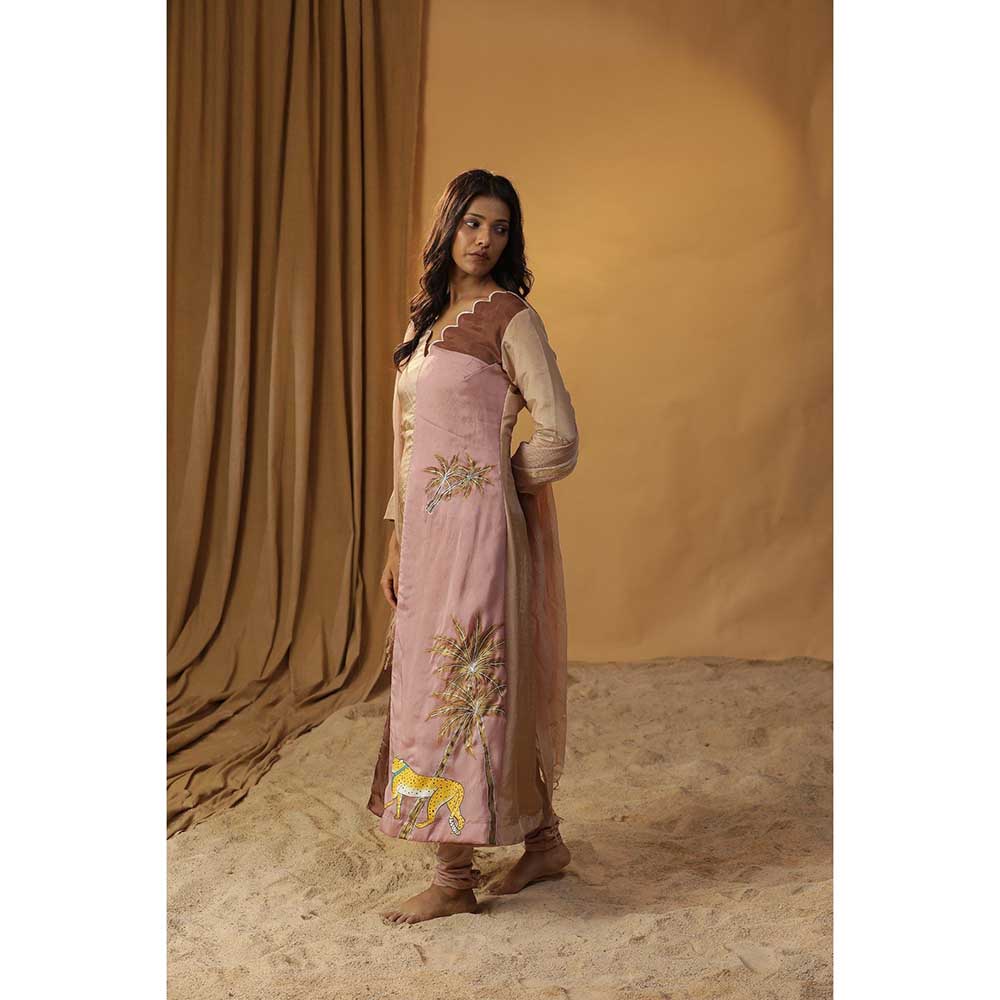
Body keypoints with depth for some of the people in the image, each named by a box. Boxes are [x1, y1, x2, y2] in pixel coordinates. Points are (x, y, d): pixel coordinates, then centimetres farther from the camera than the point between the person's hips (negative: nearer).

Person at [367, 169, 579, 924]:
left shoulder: (511, 317, -6)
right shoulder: (424, 320, 15)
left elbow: (559, 437, -10)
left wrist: (490, 486, 3)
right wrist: (397, 538, 14)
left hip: (478, 527, -8)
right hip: (429, 529, 8)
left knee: (457, 685, -4)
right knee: (456, 684, 12)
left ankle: (455, 879, 8)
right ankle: (544, 842, 27)